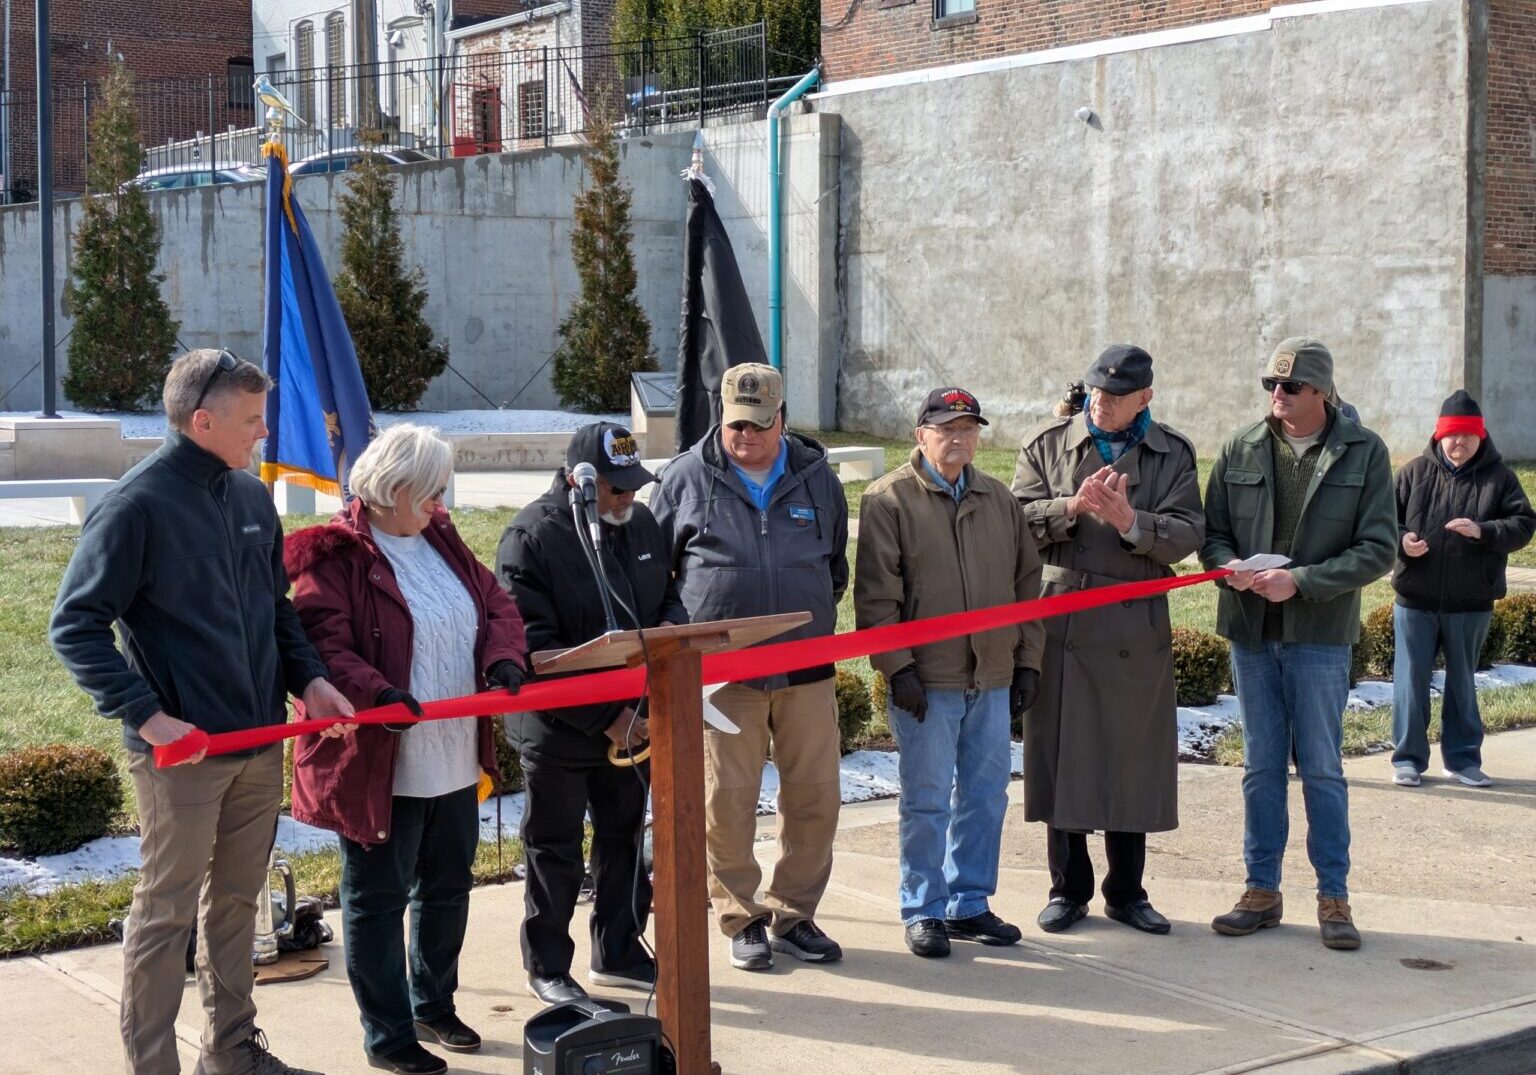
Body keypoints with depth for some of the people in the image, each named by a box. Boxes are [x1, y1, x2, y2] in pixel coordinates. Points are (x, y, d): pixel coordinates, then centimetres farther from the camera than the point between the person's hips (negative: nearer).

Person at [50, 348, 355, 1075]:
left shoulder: (252, 498, 7)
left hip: (260, 744, 7)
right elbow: (75, 627, -14)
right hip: (182, 753, -7)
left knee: (236, 902, 17)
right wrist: (146, 715, -21)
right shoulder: (137, 505, -14)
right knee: (167, 913, 3)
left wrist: (308, 677, 2)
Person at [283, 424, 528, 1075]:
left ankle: (434, 1006, 37)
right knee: (378, 899, 4)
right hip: (382, 766, -8)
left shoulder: (441, 540, 11)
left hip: (456, 758, 8)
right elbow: (323, 644, -21)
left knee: (447, 886, 19)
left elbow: (498, 606, 10)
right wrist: (377, 693, -35)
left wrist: (503, 659, -10)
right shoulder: (336, 555, -13)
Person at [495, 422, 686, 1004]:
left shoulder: (642, 523, 4)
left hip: (631, 723, 7)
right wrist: (604, 716, -23)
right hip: (559, 731, -7)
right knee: (555, 852, 7)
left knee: (624, 836, 18)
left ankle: (618, 952, 34)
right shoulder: (532, 536, -18)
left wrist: (670, 628, -8)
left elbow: (670, 595, 18)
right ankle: (547, 967, 21)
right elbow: (533, 647, -22)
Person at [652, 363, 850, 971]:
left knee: (815, 795, 4)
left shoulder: (817, 478, 10)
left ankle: (794, 915, 18)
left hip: (806, 667, 2)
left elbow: (837, 565, 23)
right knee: (726, 800, -1)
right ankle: (742, 919, 14)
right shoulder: (687, 477, 3)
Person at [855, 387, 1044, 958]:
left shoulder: (997, 499, 13)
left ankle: (970, 904, 22)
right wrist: (896, 667, -15)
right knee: (927, 799, 1)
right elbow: (876, 595, -9)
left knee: (985, 794, 10)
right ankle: (924, 911, 11)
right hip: (925, 679, -5)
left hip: (992, 677, 5)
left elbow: (1026, 581, 16)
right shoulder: (889, 499, -4)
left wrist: (1028, 659, 10)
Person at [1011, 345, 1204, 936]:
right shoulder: (1046, 444, 6)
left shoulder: (1173, 455, 7)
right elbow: (1018, 519, -2)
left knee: (1133, 760, 6)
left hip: (1137, 630, 1)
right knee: (1062, 756, 3)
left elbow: (1187, 536, -3)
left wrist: (1130, 521, -19)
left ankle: (1127, 891, 19)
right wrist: (1072, 507, -18)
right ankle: (1068, 888, 16)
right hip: (1061, 623, -1)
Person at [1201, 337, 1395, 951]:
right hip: (1250, 630, 3)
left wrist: (1301, 581, -17)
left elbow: (1378, 549, -7)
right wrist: (1228, 566, -13)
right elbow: (1211, 530, 10)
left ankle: (1333, 896, 13)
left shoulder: (1364, 453, -3)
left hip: (1320, 633, -3)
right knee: (1261, 766, 10)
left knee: (1322, 768, 3)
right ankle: (1262, 890, 19)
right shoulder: (1240, 450, 5)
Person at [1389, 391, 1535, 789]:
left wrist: (1483, 531, -22)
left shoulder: (1498, 476, 0)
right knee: (1411, 680, 3)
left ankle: (1462, 758, 23)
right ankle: (1408, 758, 13)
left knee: (1462, 682, 12)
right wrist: (1401, 539, -16)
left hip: (1471, 604, 0)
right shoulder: (1415, 472, 1)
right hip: (1415, 599, 0)